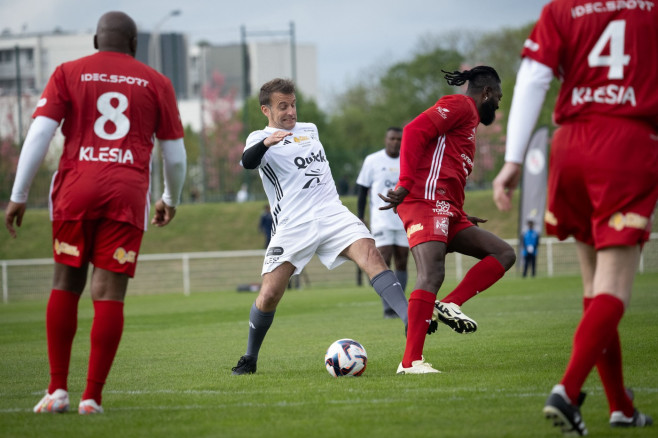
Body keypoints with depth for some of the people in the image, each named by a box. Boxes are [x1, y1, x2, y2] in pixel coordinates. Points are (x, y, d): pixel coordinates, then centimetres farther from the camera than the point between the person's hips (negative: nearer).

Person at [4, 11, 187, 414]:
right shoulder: (156, 83, 13)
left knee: (66, 286, 12)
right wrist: (171, 200, 32)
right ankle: (93, 397, -3)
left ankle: (58, 389, 8)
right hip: (128, 193, 0)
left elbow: (39, 134, -1)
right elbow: (175, 156, 15)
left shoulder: (68, 74, 11)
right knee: (109, 294, -2)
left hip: (76, 188, 0)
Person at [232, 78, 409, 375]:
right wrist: (266, 143, -40)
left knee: (370, 253, -22)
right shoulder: (260, 138, 1)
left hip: (332, 213, 4)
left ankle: (411, 322, -33)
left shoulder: (309, 130, 20)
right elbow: (248, 162, -23)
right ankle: (249, 359, 14)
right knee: (269, 296, -10)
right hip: (292, 225, -4)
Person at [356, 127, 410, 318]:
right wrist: (360, 220, -3)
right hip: (381, 221, -3)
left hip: (404, 222, 3)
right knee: (384, 261, -12)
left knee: (402, 263, 4)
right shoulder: (372, 161, 1)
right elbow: (362, 190, 3)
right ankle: (387, 308, -13)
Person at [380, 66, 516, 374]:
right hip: (428, 201, -10)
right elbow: (415, 131, -15)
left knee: (504, 254, 6)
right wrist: (406, 185, -21)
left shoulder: (469, 117, 31)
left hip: (447, 211, 10)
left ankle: (449, 305, -10)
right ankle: (410, 362, -28)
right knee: (432, 275, -22)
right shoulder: (460, 105, 1)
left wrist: (462, 217, 25)